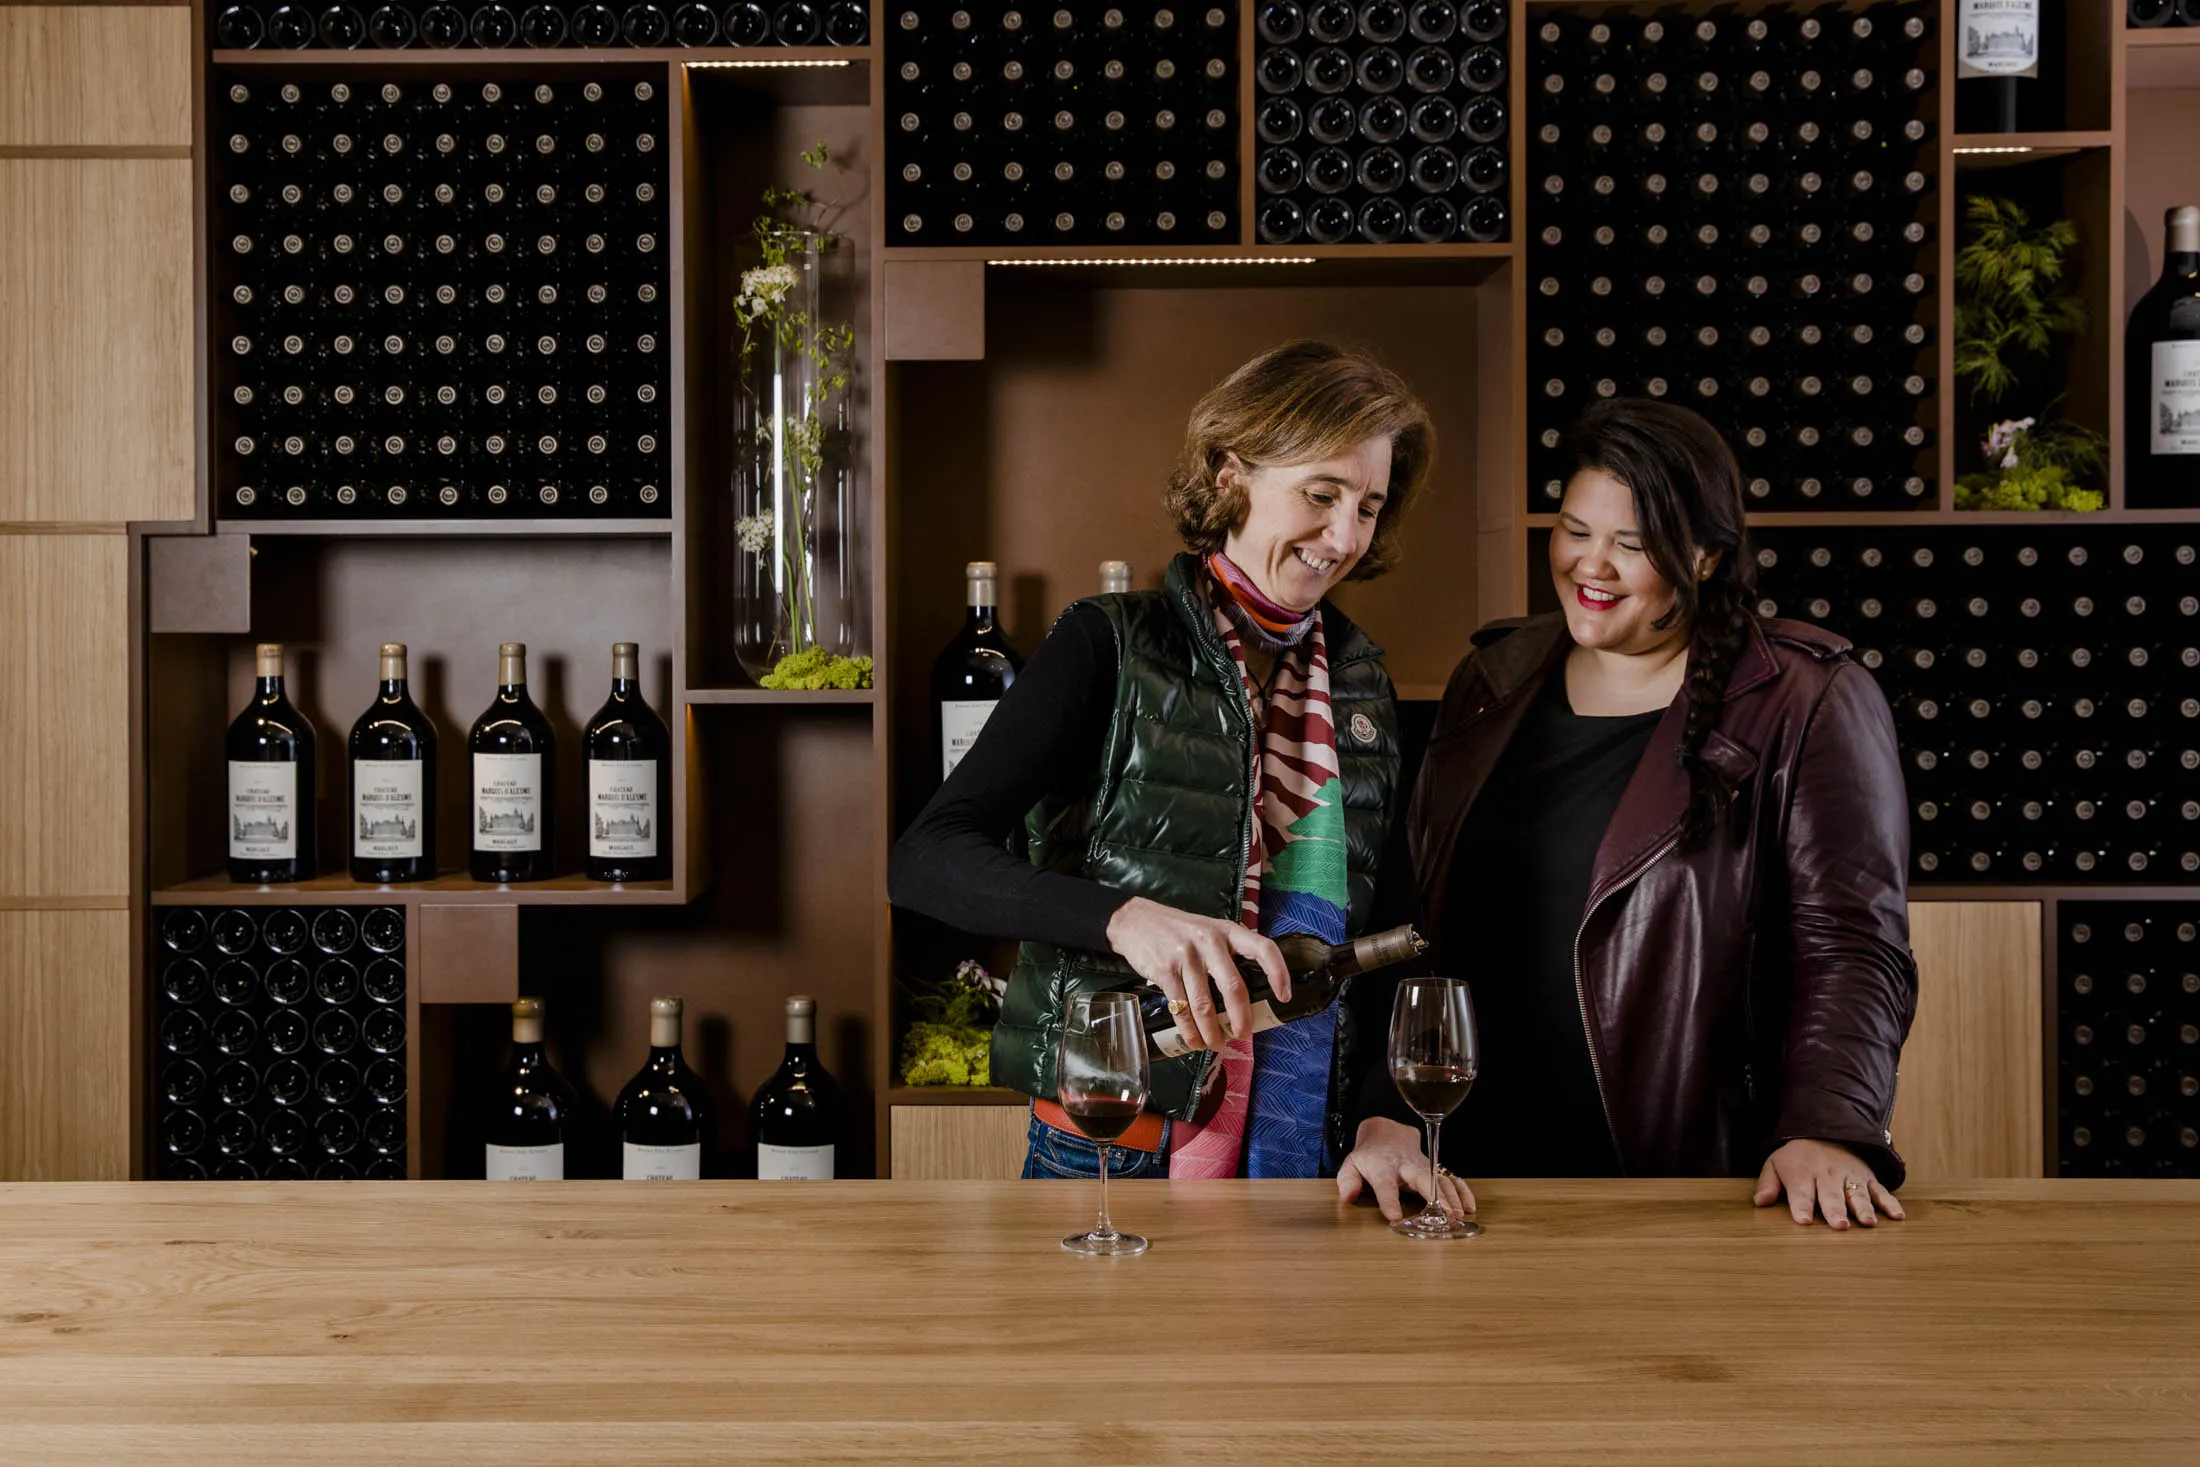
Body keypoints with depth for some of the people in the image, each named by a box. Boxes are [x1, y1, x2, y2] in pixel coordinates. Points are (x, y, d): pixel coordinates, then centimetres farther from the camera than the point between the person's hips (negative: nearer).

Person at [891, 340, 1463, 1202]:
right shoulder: (1113, 647, -7)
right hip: (1113, 1153, -5)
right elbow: (926, 859, -18)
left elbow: (1381, 928, 15)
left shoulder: (1360, 678, 9)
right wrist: (1124, 917, -34)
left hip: (1310, 1156, 5)